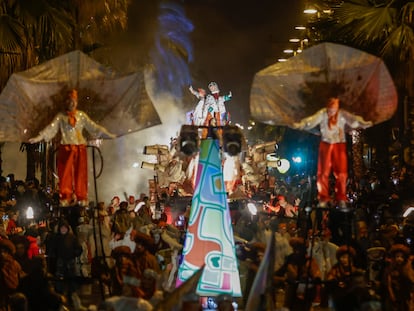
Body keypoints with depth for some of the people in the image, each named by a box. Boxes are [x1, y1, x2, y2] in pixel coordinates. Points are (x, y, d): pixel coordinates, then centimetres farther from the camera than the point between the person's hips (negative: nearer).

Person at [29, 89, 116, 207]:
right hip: (66, 147, -2)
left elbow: (93, 126, 11)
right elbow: (51, 128, -2)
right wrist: (38, 137, -14)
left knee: (81, 173, 1)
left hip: (80, 147, 2)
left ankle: (82, 198, 5)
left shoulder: (81, 115, 11)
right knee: (65, 174, -4)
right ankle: (65, 198, -2)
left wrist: (107, 134, 6)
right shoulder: (60, 116, 5)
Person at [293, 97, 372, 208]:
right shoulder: (322, 114, -7)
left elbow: (353, 119, -21)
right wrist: (300, 125, -35)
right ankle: (323, 199, 8)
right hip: (326, 144, 0)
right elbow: (312, 120, -19)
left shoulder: (343, 114, -7)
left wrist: (363, 124, -40)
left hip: (339, 145, 0)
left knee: (341, 172, -4)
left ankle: (341, 199, 7)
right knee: (323, 172, 0)